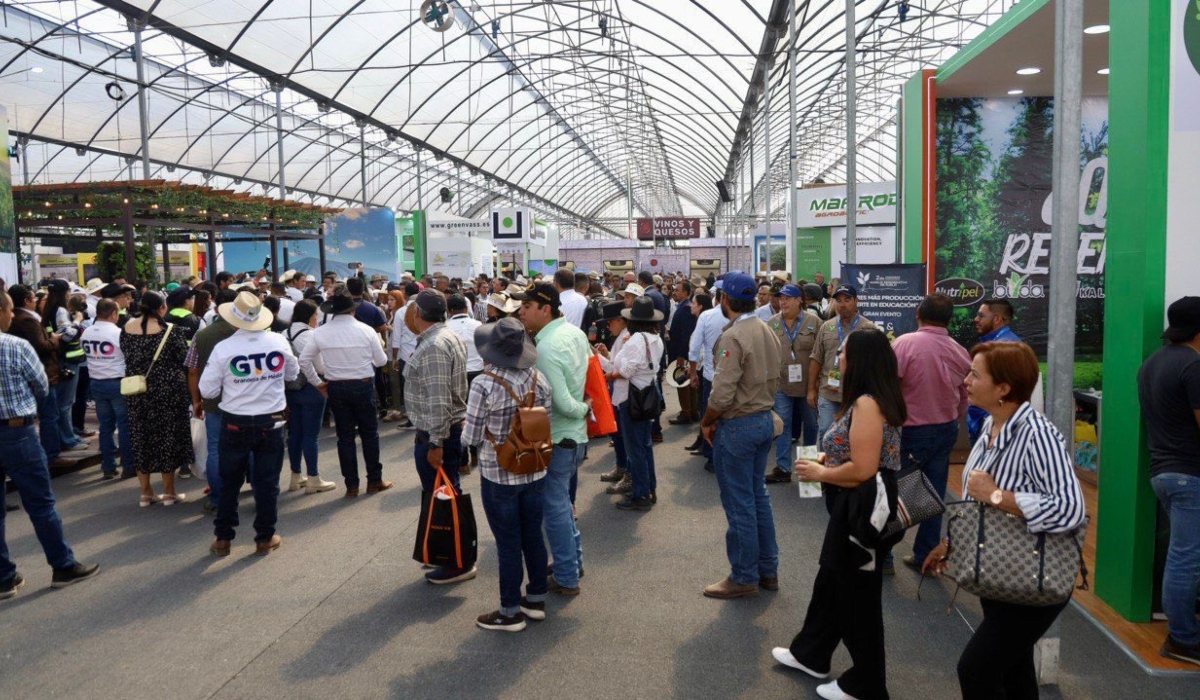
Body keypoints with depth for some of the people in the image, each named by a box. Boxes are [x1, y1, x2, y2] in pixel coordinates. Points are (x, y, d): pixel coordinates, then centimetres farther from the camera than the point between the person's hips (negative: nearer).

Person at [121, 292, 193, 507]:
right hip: (167, 390, -4)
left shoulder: (126, 329, 0)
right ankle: (168, 492, 12)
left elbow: (126, 356, 12)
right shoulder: (169, 330, -13)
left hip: (137, 392, 4)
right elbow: (185, 359, -9)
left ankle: (145, 493, 18)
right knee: (167, 436, 6)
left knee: (141, 437, 12)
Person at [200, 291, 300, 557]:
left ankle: (223, 538, 22)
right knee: (267, 482, 9)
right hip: (271, 422, 1)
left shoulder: (223, 348, -12)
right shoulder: (279, 341, -7)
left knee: (229, 482, 14)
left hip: (235, 423, 0)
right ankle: (265, 538, 17)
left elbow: (207, 390, -6)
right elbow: (293, 373, 10)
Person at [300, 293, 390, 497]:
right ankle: (374, 480, 18)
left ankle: (351, 485, 13)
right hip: (363, 385, -2)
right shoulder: (366, 330, -9)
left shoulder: (320, 332, -3)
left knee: (345, 435, 10)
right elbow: (381, 360, -2)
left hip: (335, 387, 2)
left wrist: (317, 382, 10)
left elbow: (304, 360, 0)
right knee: (369, 433, 12)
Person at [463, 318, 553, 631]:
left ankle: (510, 612, 22)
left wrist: (466, 430, 7)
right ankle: (536, 599, 33)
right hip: (535, 473, 5)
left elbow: (471, 437, -15)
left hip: (499, 476, -5)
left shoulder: (484, 384, -21)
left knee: (508, 543, 7)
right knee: (533, 535, 18)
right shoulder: (539, 378, -6)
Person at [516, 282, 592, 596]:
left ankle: (566, 577, 17)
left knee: (554, 507, 5)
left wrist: (583, 408, -9)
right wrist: (585, 405, 10)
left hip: (556, 438, -9)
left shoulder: (546, 349, -26)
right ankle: (574, 559, 37)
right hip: (575, 433, 9)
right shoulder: (575, 332, 2)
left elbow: (563, 403, -27)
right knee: (561, 500, 24)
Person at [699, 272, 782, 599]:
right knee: (758, 496, 18)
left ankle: (744, 577, 14)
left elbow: (722, 394, -24)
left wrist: (706, 422, -8)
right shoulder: (767, 331, 7)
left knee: (739, 503, 2)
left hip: (737, 425, -9)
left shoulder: (733, 337, -20)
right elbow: (773, 380, 11)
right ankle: (767, 569, 27)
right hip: (764, 419, 9)